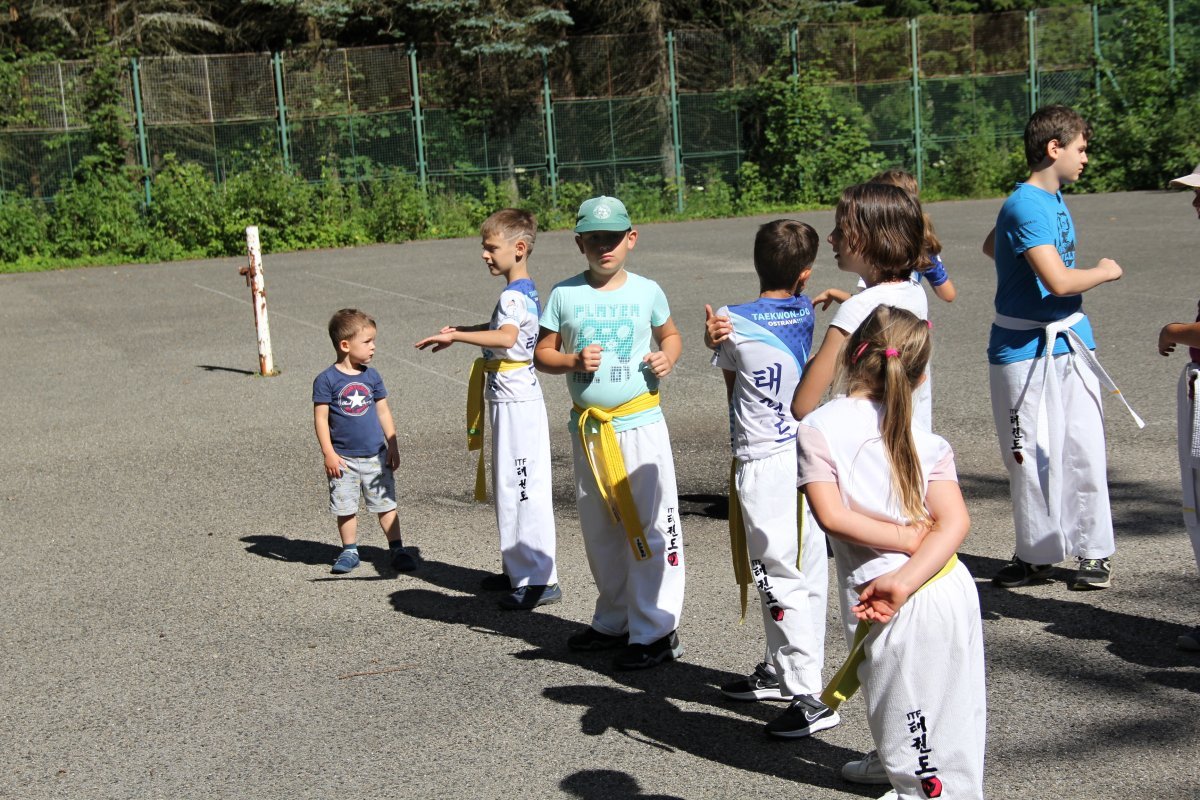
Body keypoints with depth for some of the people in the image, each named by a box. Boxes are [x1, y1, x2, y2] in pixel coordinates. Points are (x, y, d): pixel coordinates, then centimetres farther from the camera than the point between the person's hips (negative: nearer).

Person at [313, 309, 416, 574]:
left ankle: (397, 550, 13)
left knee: (386, 504, 5)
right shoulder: (327, 380, -9)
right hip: (343, 458, -3)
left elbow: (383, 412, 10)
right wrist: (328, 454, -12)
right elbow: (321, 418, -8)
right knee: (345, 508, 7)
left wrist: (392, 446, 8)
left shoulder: (371, 376, 4)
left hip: (376, 455, 3)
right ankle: (349, 551, 22)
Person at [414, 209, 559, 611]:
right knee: (509, 487, 17)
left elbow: (506, 337, -39)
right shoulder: (524, 291, 14)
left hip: (516, 401, -11)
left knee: (523, 488, -8)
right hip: (512, 398, 11)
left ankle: (541, 580, -4)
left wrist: (455, 336, -41)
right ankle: (518, 569, 27)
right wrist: (461, 329, 25)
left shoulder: (514, 295, -18)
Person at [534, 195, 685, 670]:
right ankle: (614, 622, 28)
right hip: (588, 427, 3)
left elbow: (670, 335, 17)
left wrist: (667, 358, -5)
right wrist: (573, 362, -13)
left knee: (650, 527, -6)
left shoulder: (647, 291, 1)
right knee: (600, 532, 13)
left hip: (640, 422, -2)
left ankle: (656, 631, 2)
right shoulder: (565, 294, 2)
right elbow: (542, 354, 6)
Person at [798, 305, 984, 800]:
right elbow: (955, 522, -11)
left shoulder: (816, 428, -6)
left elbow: (831, 516, -16)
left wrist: (907, 538, -8)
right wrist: (904, 581, -19)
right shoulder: (925, 440, 3)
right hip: (952, 587, 6)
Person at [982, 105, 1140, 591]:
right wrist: (1106, 272, -8)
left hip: (1071, 343, 7)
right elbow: (1060, 282, -26)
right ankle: (1036, 555, 16)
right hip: (1025, 349, -7)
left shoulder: (1053, 197, 11)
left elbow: (991, 247, 26)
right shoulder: (1026, 206, -17)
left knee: (1084, 451, 5)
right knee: (1030, 458, 4)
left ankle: (1095, 552, 13)